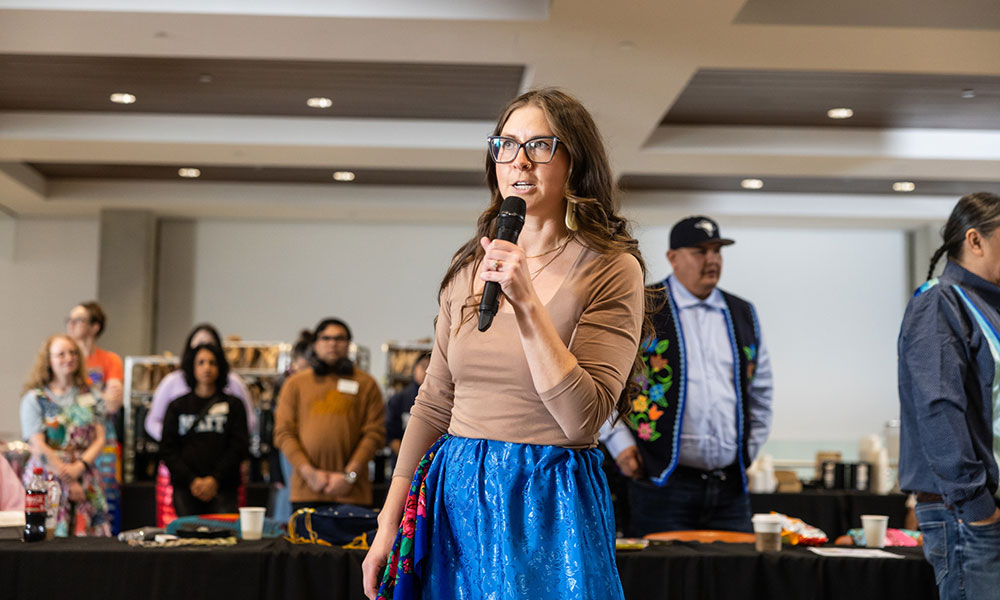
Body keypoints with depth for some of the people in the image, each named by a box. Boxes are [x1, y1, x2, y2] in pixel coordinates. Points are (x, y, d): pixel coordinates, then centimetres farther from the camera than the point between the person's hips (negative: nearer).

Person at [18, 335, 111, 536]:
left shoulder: (92, 397, 13)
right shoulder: (34, 398, 3)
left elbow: (99, 440, 6)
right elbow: (38, 446, -5)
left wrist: (79, 467, -12)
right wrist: (69, 481, -10)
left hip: (85, 477, 3)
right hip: (47, 478, -3)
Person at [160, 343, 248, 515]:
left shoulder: (233, 405, 10)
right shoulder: (177, 406, 12)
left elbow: (239, 446, 3)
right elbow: (168, 450, 7)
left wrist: (215, 479, -8)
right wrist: (191, 481, -6)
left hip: (222, 489, -1)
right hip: (186, 489, 1)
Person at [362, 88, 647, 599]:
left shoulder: (611, 270, -8)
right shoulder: (470, 266, 7)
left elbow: (583, 418, -18)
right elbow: (434, 403, 10)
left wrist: (526, 303, -23)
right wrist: (388, 525, 8)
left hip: (550, 509, -4)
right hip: (456, 497, 5)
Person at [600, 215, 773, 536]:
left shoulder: (743, 315, 15)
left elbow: (760, 390, 24)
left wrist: (749, 448, 15)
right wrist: (620, 444, -5)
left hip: (730, 486, 5)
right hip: (664, 482, -4)